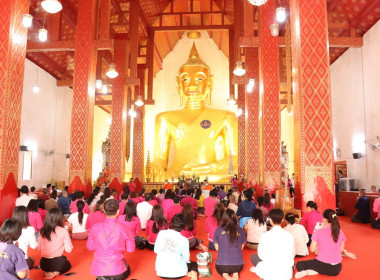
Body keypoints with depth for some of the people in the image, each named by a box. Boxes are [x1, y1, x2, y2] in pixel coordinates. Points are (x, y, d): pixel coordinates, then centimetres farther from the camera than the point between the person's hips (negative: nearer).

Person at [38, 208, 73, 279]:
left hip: (44, 263, 4)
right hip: (58, 262, -4)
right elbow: (69, 249, -9)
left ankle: (48, 272, 5)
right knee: (68, 265, 32)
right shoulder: (63, 231, -15)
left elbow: (39, 248, 10)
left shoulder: (42, 231, -3)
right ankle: (56, 273, 0)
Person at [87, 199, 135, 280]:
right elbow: (131, 249, -5)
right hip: (117, 269, -1)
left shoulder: (95, 227, -9)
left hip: (98, 269, 1)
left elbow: (89, 247, 5)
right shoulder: (122, 227, -15)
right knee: (127, 271, 32)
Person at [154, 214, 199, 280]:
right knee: (194, 264, 28)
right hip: (176, 273, -3)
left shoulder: (161, 233, -6)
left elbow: (156, 250, 4)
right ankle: (194, 274, -4)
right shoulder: (183, 240, -13)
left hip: (160, 272, 3)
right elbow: (186, 259, -4)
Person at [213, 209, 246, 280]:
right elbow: (241, 247, 11)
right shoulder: (241, 230, -1)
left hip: (222, 265, -2)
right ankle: (235, 273, 5)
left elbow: (217, 248, 7)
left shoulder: (218, 230, -5)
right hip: (238, 265, 2)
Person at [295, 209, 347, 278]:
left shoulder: (318, 232, -14)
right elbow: (341, 250, 8)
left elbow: (312, 249, -5)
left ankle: (306, 272, -16)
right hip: (337, 269, 4)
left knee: (299, 264, 18)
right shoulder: (340, 232, -2)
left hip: (323, 265, -4)